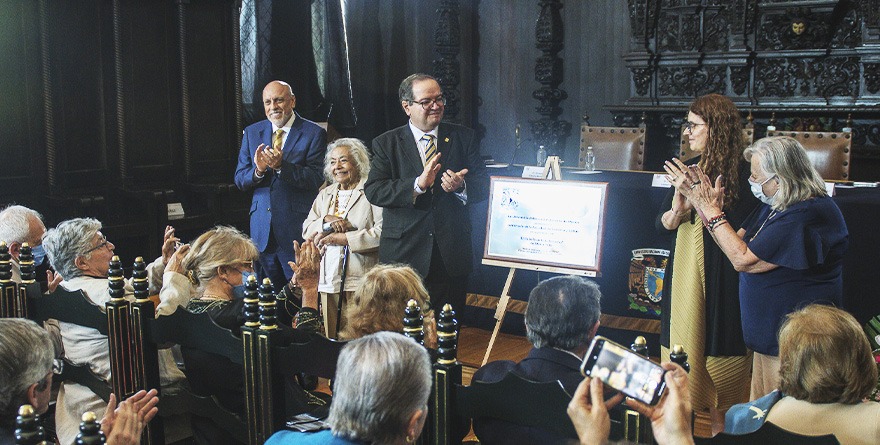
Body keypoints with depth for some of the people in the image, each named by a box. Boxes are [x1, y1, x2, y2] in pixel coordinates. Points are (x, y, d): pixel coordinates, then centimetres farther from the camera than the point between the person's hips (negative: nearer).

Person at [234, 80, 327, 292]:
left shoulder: (314, 134, -4)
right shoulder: (252, 133, 10)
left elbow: (316, 179, -13)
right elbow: (239, 179, 6)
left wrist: (281, 166, -25)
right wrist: (258, 170, -15)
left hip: (298, 228, -4)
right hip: (262, 228, 4)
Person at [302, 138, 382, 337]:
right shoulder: (325, 194, 20)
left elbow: (383, 232, -14)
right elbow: (306, 231, 15)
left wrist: (343, 238, -14)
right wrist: (326, 221, -5)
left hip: (360, 280, -5)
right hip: (329, 281, 6)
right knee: (332, 338, 4)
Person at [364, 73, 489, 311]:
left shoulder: (464, 137, 7)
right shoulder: (385, 144, 3)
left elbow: (483, 185, 3)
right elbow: (373, 191, -10)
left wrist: (462, 185, -19)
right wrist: (417, 184, -23)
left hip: (452, 254, 1)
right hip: (404, 254, -1)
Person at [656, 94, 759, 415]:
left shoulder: (742, 172, -10)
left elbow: (739, 231, -19)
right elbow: (661, 224, 10)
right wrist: (677, 212, -10)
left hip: (721, 279, -6)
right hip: (683, 272, 6)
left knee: (718, 355, 2)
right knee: (681, 351, 11)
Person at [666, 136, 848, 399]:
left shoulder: (808, 215, -25)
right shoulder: (774, 205, 7)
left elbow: (744, 260, -24)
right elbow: (739, 243, 10)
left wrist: (711, 209, -16)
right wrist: (702, 203, 2)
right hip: (768, 334, 10)